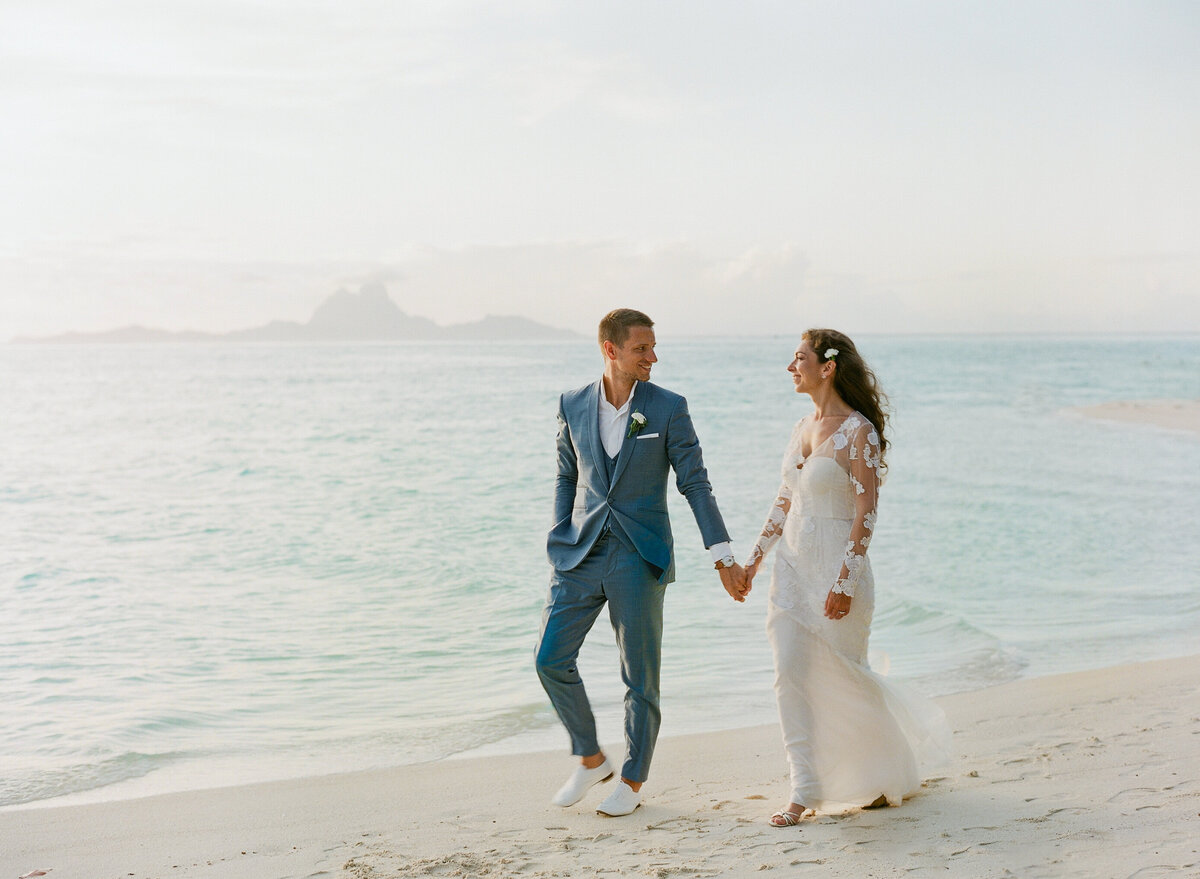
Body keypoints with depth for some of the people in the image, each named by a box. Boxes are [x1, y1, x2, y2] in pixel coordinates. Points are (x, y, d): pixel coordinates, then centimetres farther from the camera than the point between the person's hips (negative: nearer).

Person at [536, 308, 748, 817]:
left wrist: (722, 556, -8)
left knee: (640, 676, 3)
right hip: (581, 555, 3)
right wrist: (560, 542, 8)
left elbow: (695, 484, -3)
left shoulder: (668, 408, -4)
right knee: (551, 659, -1)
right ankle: (590, 760, 21)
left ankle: (632, 783, 19)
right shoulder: (573, 406, 4)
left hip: (639, 559, -3)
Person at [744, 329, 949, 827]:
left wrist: (845, 580, -21)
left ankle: (892, 774, 29)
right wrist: (755, 557, 14)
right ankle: (805, 789, 6)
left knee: (841, 678, 5)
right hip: (793, 566, 7)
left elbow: (866, 513, -16)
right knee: (790, 675, -1)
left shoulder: (859, 432, -13)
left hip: (836, 568, -7)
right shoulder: (804, 428, 9)